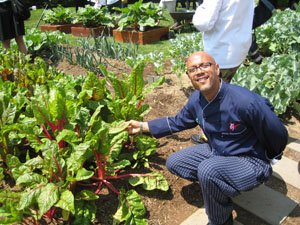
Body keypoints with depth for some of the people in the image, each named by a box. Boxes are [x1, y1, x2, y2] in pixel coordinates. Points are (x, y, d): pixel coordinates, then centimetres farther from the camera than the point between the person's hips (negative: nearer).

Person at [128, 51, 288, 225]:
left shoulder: (245, 101, -31)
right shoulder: (196, 100, -10)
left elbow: (279, 135, -16)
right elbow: (177, 122, 10)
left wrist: (267, 159, 5)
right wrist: (143, 126, 7)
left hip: (251, 163, -7)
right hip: (217, 152, 7)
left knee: (208, 170, -35)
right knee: (174, 162, 6)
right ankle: (219, 186, 12)